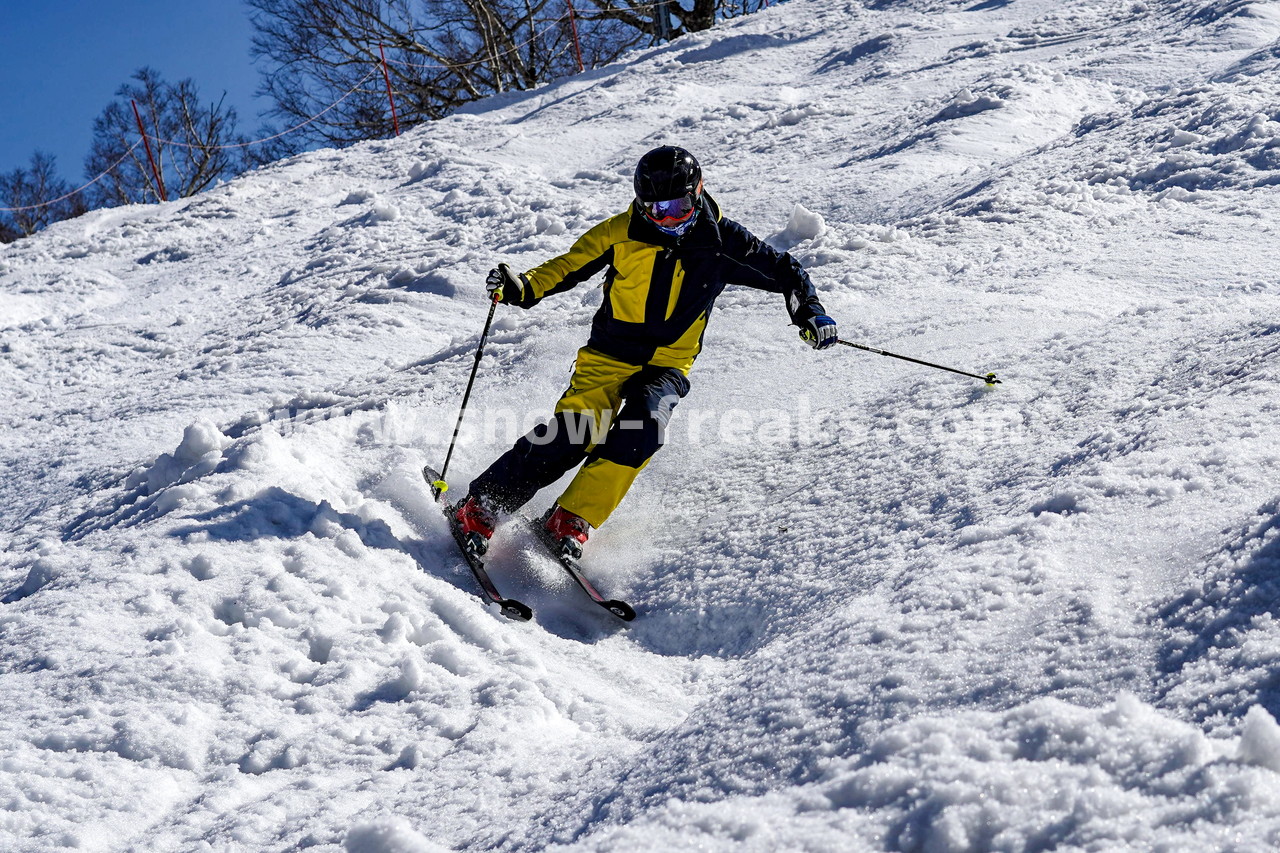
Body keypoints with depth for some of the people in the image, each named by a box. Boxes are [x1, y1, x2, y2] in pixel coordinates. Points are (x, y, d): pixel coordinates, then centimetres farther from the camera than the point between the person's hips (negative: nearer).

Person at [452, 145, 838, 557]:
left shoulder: (722, 241, -4)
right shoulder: (621, 231, -5)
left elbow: (782, 270, 5)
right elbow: (568, 267, 1)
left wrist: (809, 312, -9)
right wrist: (522, 288, -15)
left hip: (668, 363, 1)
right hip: (610, 353, -1)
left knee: (643, 427, -29)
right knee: (572, 434, -18)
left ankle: (571, 519, -20)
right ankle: (479, 508, -6)